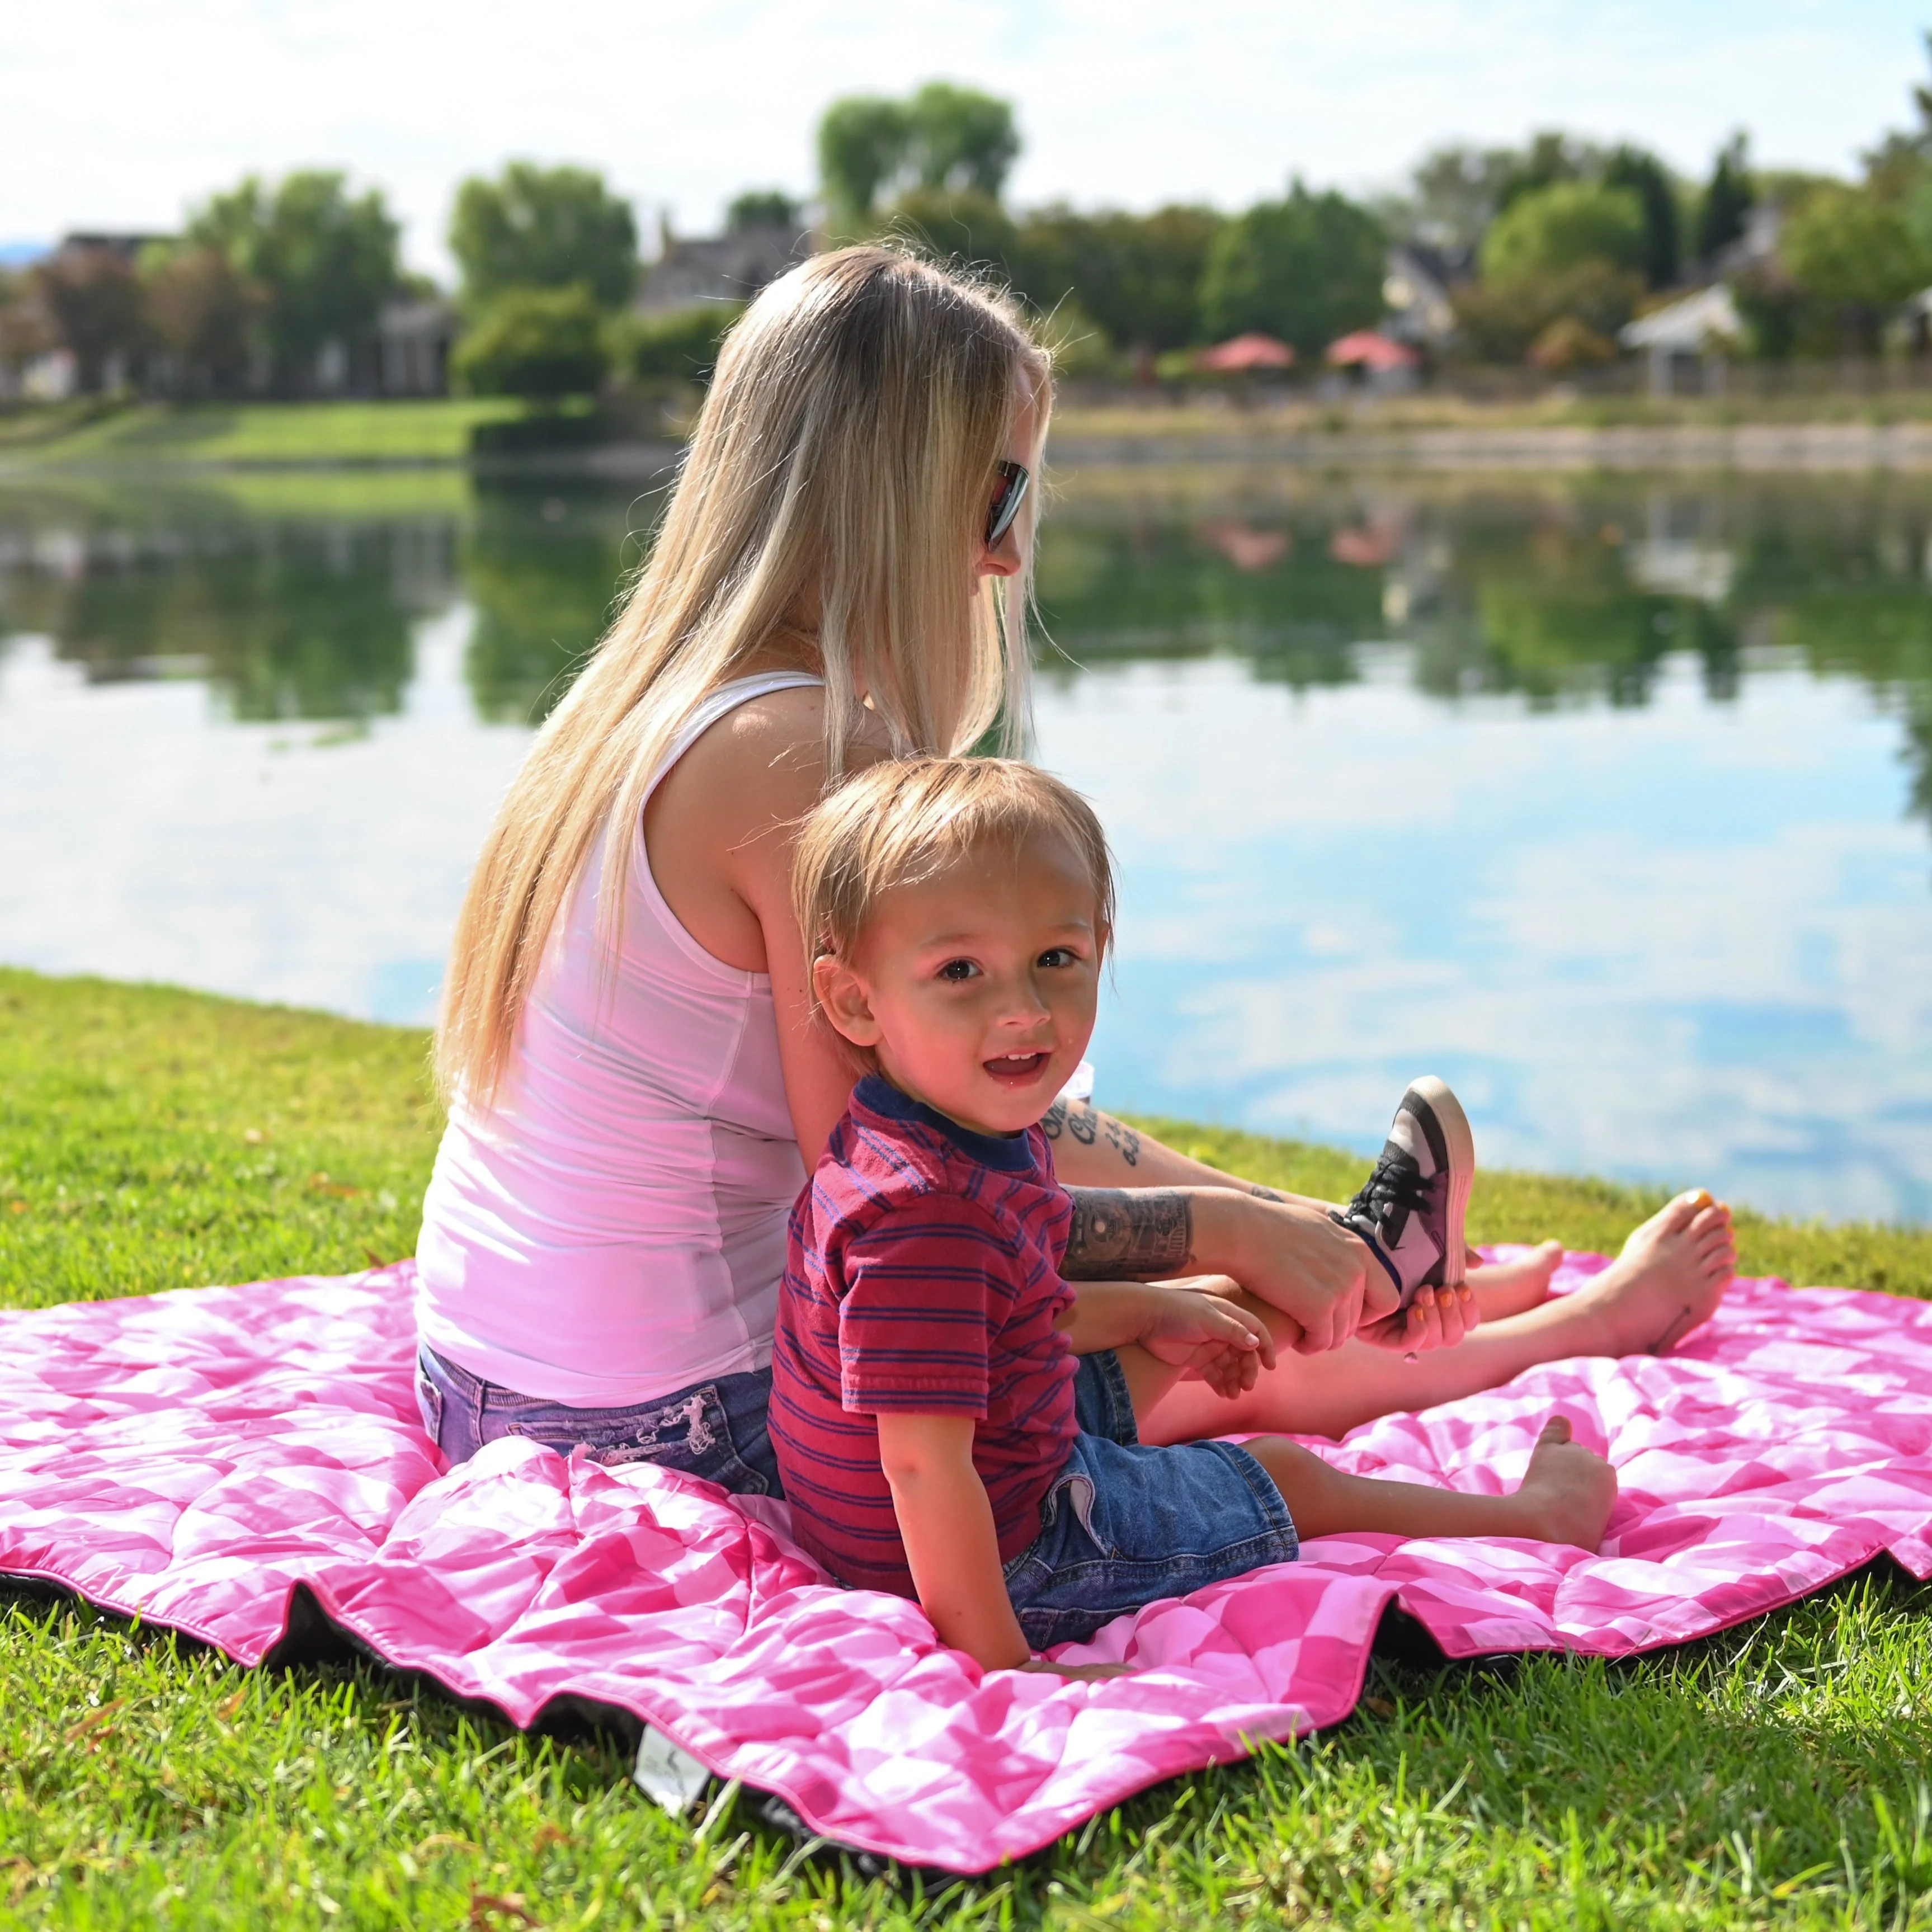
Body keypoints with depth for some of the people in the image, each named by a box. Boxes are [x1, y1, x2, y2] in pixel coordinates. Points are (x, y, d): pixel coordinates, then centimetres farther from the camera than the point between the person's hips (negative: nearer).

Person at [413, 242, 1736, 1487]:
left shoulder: (658, 706, 7)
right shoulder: (814, 760, -23)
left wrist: (1265, 1218, 11)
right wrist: (1228, 1225, -9)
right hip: (677, 1423, -8)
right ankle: (1585, 1321, 34)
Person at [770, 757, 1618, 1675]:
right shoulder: (929, 1216, -38)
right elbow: (924, 1468, -38)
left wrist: (1148, 1315, 20)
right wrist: (999, 1667, -35)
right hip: (1011, 1557, -9)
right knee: (1284, 1477, 8)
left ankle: (1363, 1270, 53)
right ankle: (1529, 1514, 32)